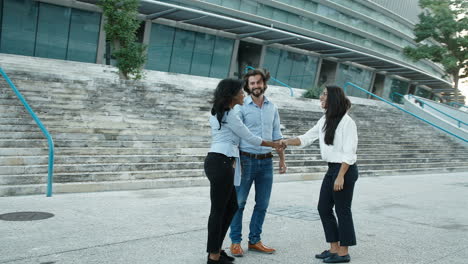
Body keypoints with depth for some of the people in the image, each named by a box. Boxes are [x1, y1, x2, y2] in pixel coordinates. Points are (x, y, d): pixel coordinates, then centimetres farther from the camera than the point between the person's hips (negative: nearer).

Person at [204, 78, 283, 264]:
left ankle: (215, 249, 22)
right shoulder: (230, 115, -11)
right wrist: (273, 144, 8)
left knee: (232, 206, 16)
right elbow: (250, 138, -5)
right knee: (218, 210, -3)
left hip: (215, 161, 10)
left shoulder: (216, 113, 17)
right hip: (221, 163, -10)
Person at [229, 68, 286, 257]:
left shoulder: (272, 108, 10)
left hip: (266, 162, 5)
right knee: (239, 202, 2)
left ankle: (254, 241, 21)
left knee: (262, 204, 9)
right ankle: (235, 242, 13)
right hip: (246, 160, -5)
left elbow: (276, 135, 14)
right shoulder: (242, 107, -5)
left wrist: (282, 159, 11)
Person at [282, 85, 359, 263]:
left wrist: (341, 176, -20)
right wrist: (286, 142, -1)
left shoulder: (346, 122, -15)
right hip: (332, 169, 9)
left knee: (342, 210, 1)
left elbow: (349, 153, -17)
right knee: (323, 208, 11)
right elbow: (306, 138, 13)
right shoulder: (324, 121, 9)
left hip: (345, 170, -9)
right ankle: (334, 248, 21)